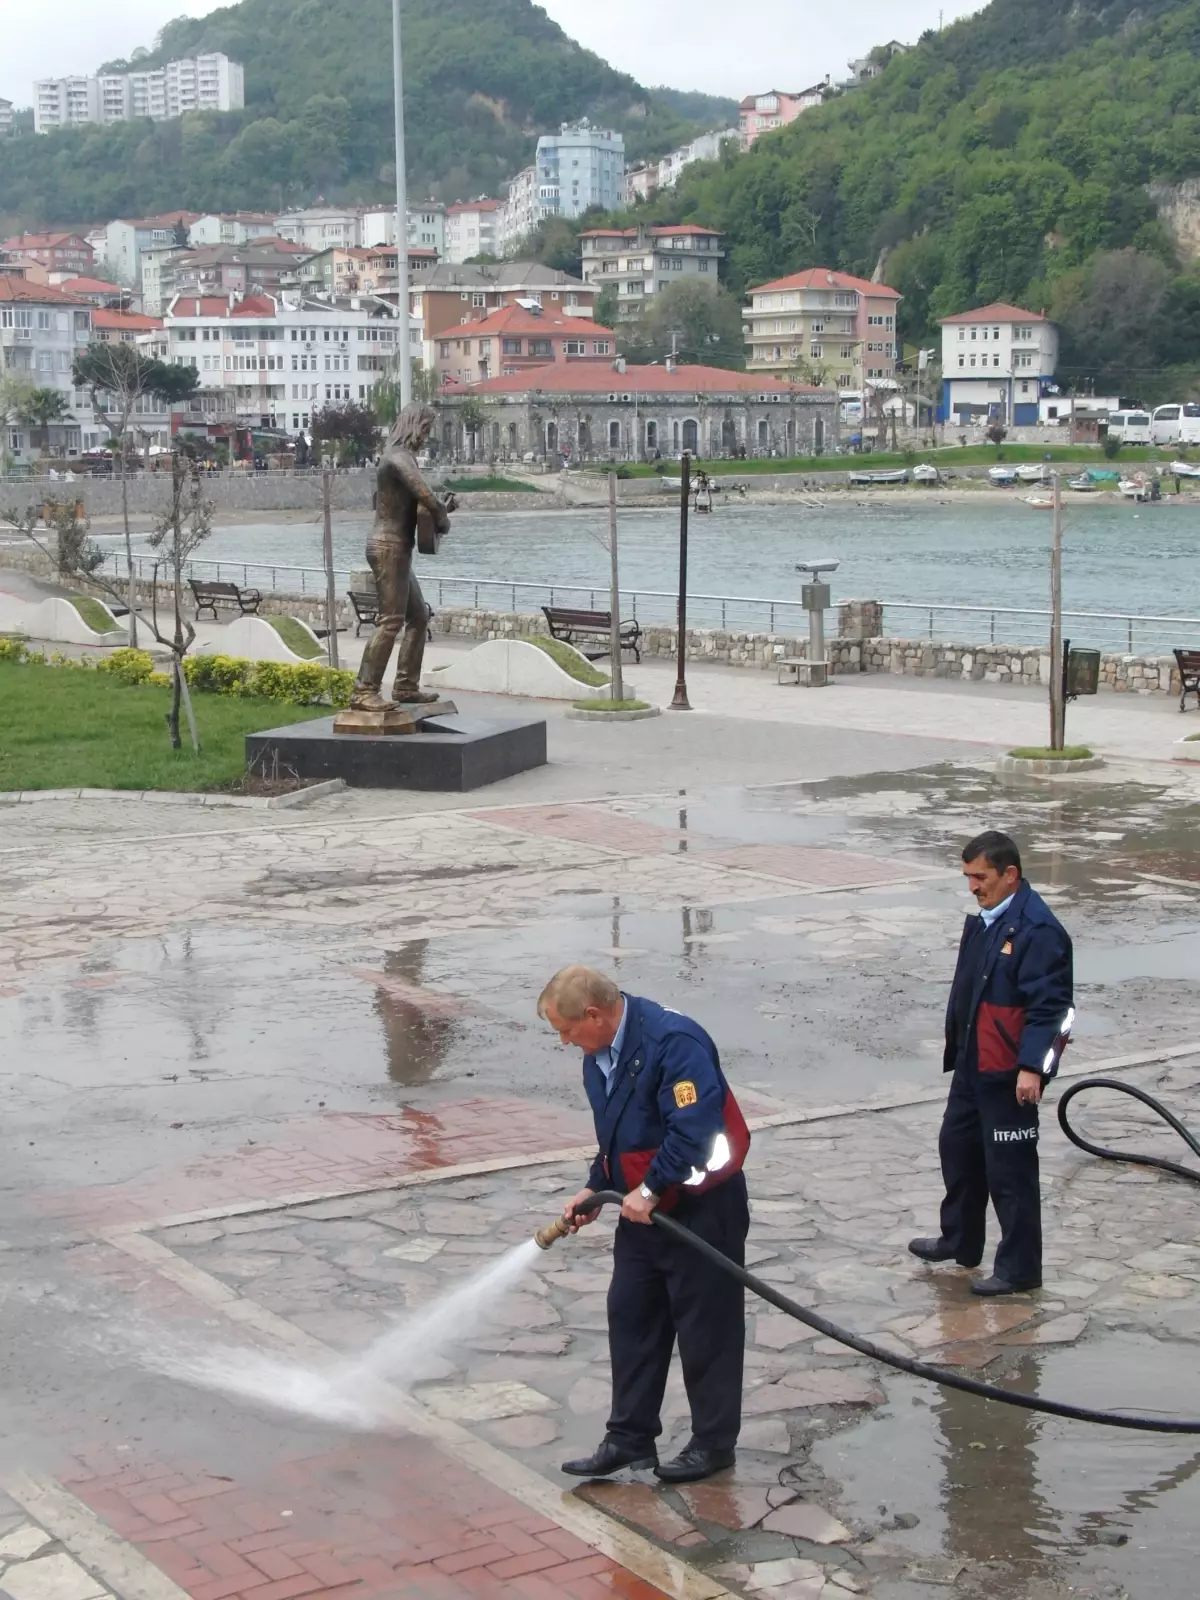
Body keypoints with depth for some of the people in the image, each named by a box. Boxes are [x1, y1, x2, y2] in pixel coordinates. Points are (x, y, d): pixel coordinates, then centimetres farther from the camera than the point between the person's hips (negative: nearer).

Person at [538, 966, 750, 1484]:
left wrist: (650, 1189, -25)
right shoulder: (599, 1056, 5)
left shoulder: (673, 1042, -26)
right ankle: (630, 1437, 22)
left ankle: (713, 1442, 18)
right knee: (630, 1319, 12)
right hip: (641, 1208, 9)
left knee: (706, 1328, 4)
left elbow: (696, 1129, -31)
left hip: (701, 1209, -9)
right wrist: (594, 1189, 7)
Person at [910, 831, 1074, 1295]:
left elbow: (1048, 1006, -23)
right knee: (958, 1147, 22)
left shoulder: (1037, 930, -20)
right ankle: (959, 1240, 39)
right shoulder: (983, 919, 9)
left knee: (1010, 1169, -1)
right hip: (972, 1063, 10)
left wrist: (1031, 1067, -26)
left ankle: (1019, 1268, 11)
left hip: (1008, 1073, -10)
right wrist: (956, 1047, 22)